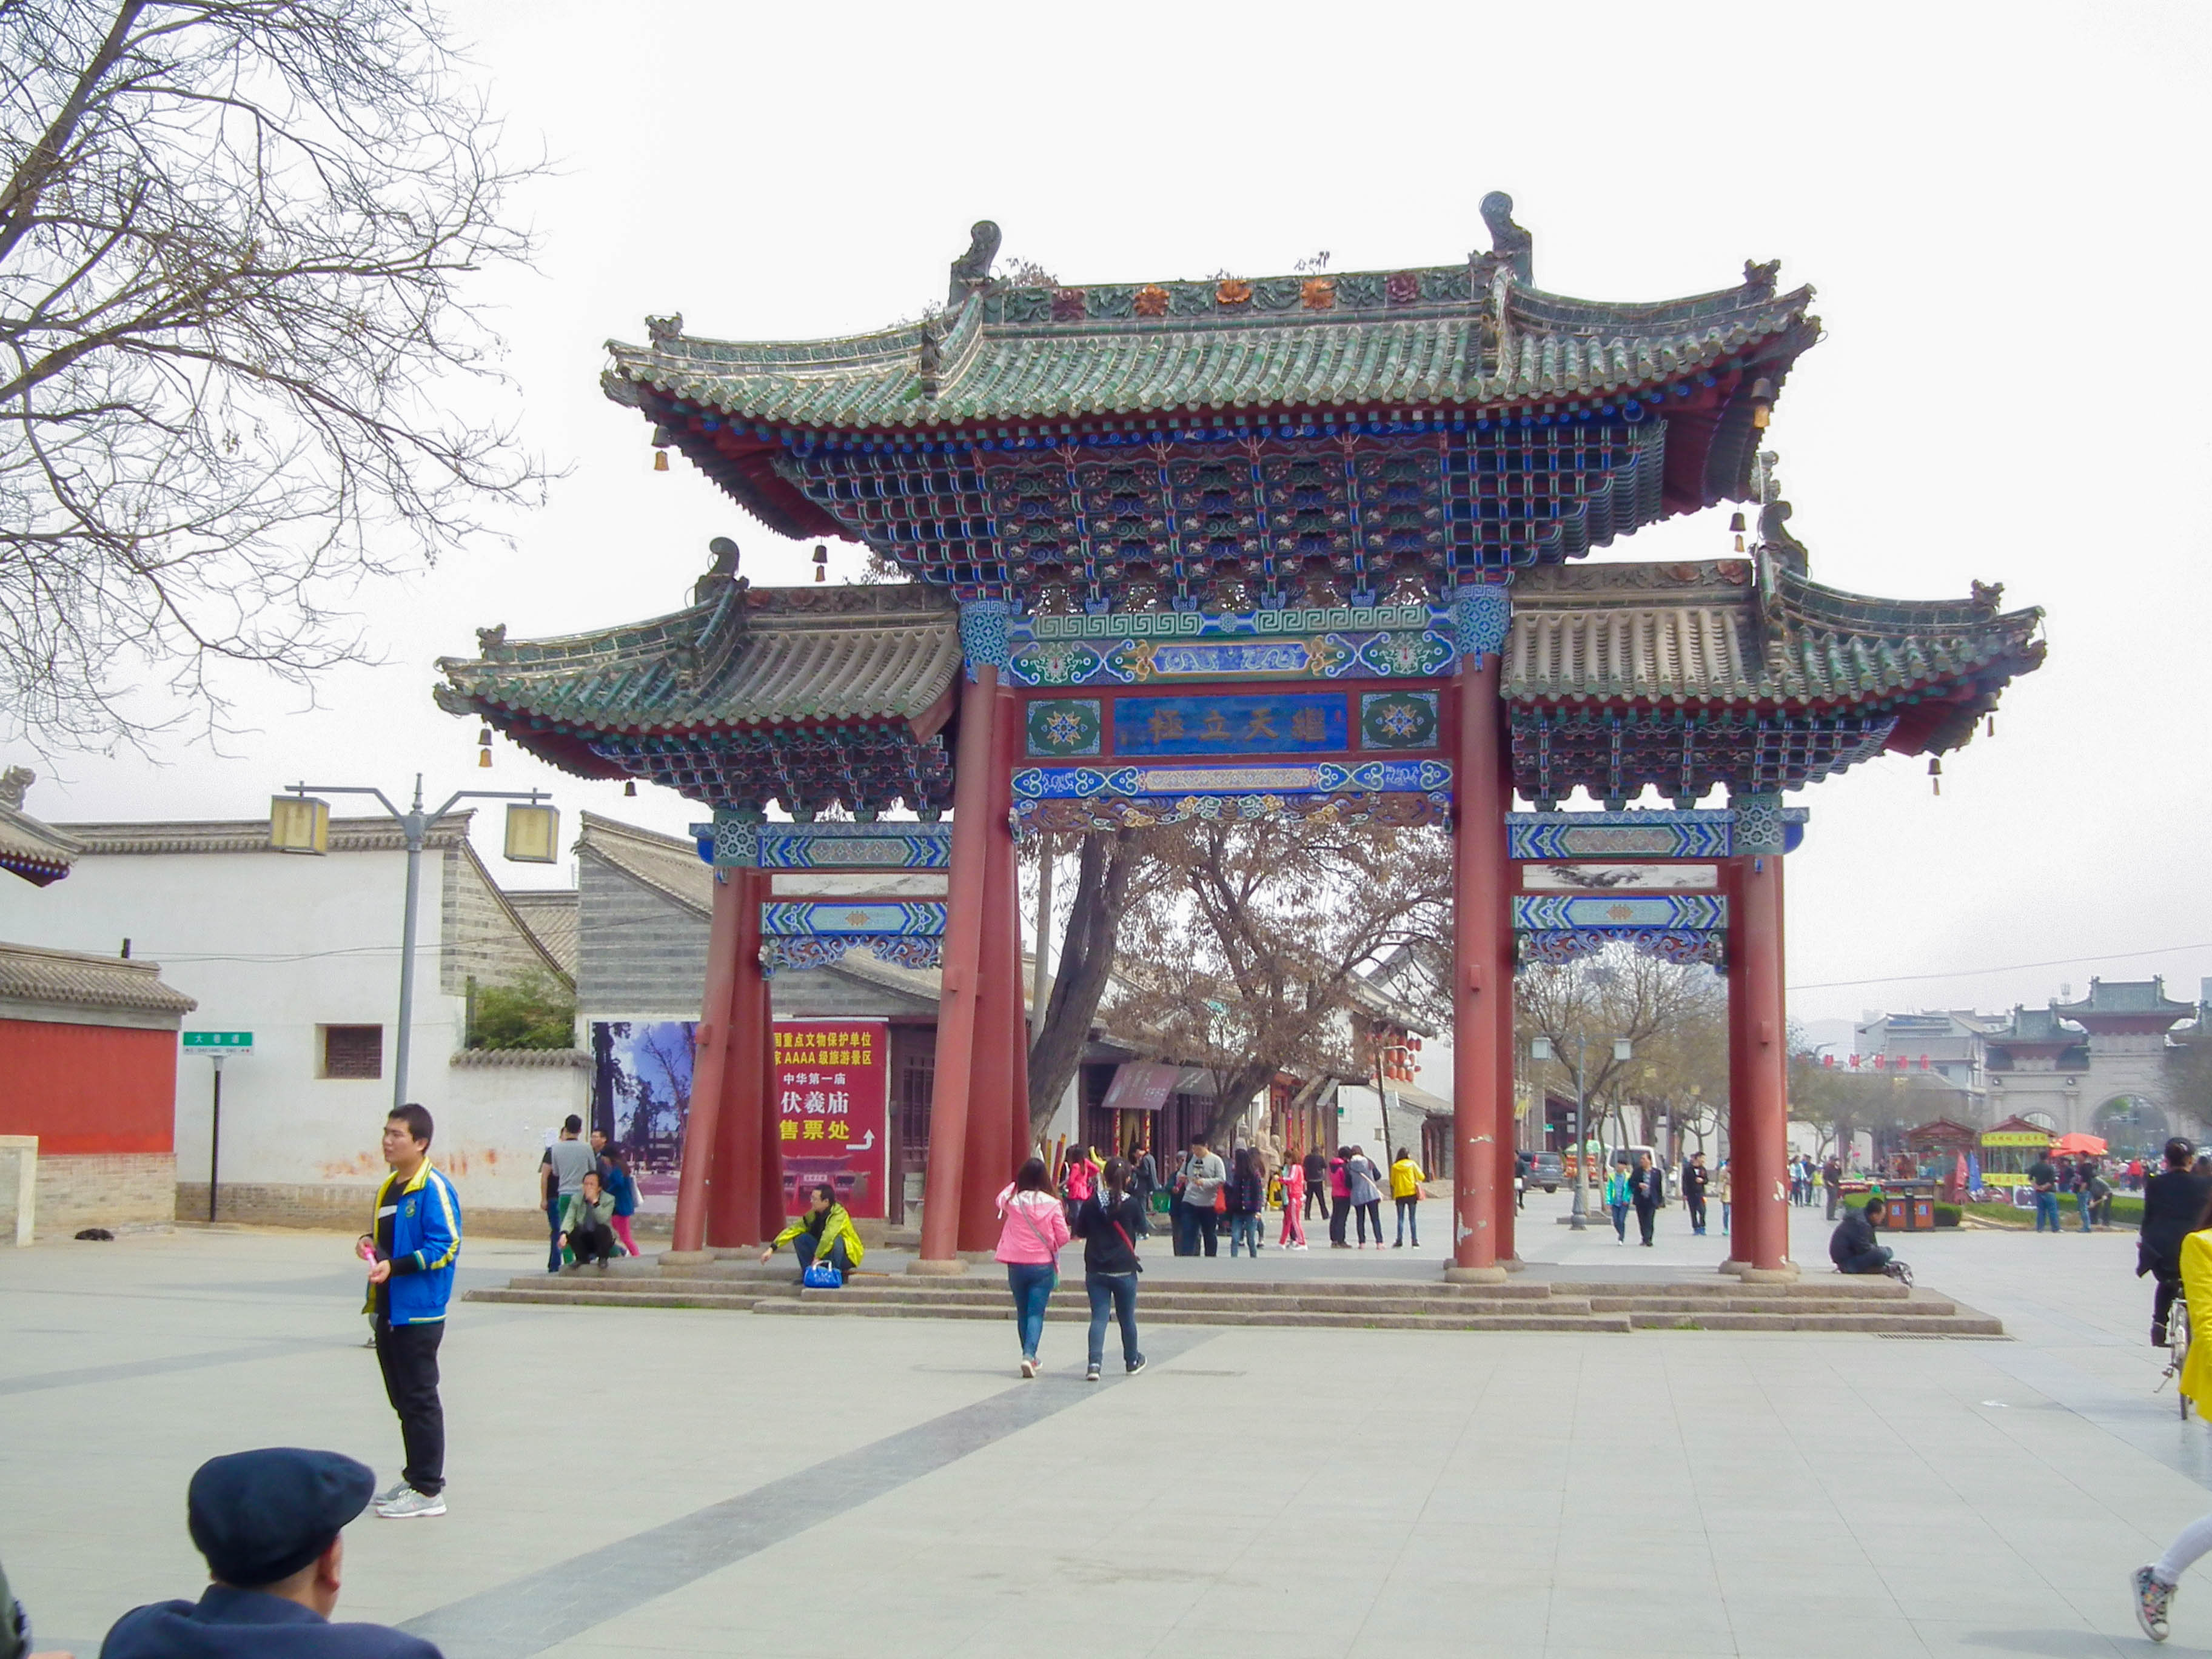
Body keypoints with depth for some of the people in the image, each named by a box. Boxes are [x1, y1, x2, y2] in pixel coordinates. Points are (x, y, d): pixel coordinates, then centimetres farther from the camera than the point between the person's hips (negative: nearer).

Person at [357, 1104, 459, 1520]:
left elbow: (446, 1246, -19)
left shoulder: (434, 1188, -13)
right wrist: (370, 1243, 6)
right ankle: (416, 1477, 25)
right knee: (403, 1399, 15)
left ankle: (428, 1490, 4)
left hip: (418, 1314, -9)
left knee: (419, 1399, -3)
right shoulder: (389, 1188, 15)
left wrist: (395, 1266, -25)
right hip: (388, 1310, 9)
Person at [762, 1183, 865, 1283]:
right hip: (825, 1254, 6)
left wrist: (817, 1258, -40)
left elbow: (829, 1236, -39)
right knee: (800, 1238, -11)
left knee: (835, 1240, -36)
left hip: (847, 1257, -6)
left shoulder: (839, 1214, -24)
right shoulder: (813, 1215, -5)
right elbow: (793, 1230, -10)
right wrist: (772, 1249, -17)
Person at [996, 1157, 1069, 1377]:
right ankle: (1029, 1354, -18)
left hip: (1016, 1265, 2)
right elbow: (1063, 1237, -5)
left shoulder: (1012, 1200, -7)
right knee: (1036, 1313, 0)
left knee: (1022, 1313, 16)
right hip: (1043, 1266, -2)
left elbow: (1000, 1200, 20)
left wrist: (1017, 1183, 22)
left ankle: (1029, 1356, 25)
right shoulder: (1052, 1204, -11)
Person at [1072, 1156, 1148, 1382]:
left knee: (1099, 1317, -1)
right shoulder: (1131, 1204, -9)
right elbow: (1142, 1227, 8)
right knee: (1127, 1318, 14)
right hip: (1125, 1270, -1)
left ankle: (1094, 1363, -17)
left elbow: (1080, 1232, 5)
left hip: (1096, 1270, 1)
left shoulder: (1091, 1203, -5)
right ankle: (1132, 1361, 31)